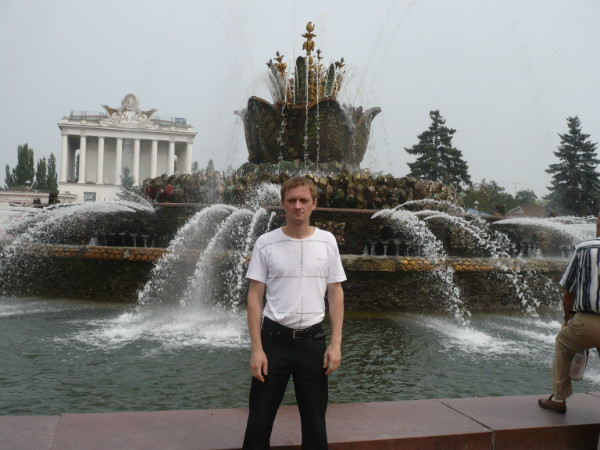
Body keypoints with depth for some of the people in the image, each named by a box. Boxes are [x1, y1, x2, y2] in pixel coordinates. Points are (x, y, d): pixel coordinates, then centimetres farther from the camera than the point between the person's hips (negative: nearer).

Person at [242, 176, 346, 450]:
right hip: (274, 338, -1)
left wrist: (336, 343, -1)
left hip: (313, 340, 2)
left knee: (315, 425, 12)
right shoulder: (265, 243, -3)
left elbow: (335, 294, 6)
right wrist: (256, 349, -8)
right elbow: (255, 297, -2)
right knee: (258, 425, 5)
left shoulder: (327, 242, 2)